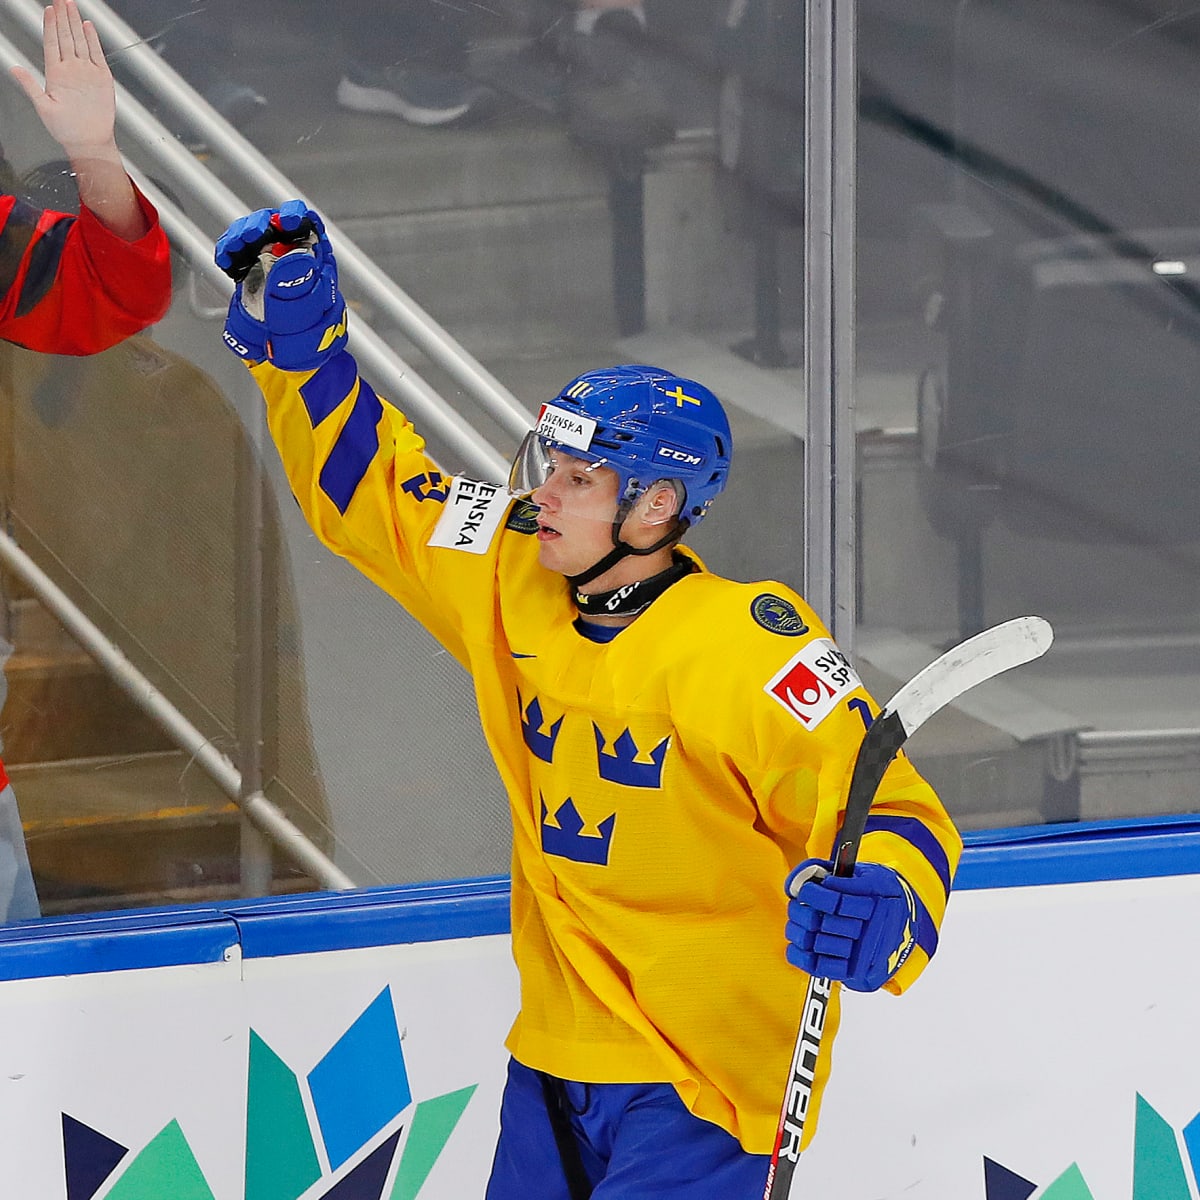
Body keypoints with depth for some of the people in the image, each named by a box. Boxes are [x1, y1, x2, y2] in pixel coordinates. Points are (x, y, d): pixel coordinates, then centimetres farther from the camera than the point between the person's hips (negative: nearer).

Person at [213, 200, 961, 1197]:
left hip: (702, 1082, -7)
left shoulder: (745, 651, -18)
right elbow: (371, 495, 15)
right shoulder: (513, 592, 3)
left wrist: (878, 899, -40)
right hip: (555, 1056, 7)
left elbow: (894, 810, -19)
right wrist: (298, 346, 5)